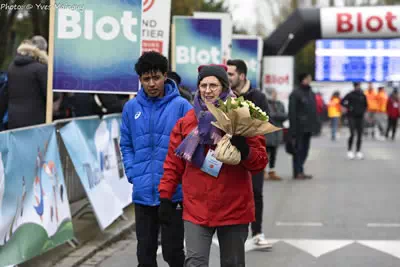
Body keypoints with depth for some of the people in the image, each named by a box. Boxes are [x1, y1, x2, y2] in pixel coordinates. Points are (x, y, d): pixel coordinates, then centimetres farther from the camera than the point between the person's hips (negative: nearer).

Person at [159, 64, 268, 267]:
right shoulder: (186, 122, 5)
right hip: (196, 210, 1)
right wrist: (165, 197, 6)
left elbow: (260, 162, -6)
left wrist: (245, 151, -26)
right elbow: (173, 163, 10)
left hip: (233, 209, -1)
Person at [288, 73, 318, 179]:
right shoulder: (295, 94, -8)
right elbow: (292, 112, -13)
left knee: (305, 150, 11)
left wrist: (315, 125, 13)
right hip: (299, 127, -8)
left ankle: (300, 171, 18)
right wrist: (293, 129, -17)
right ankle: (298, 172, -1)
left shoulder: (311, 94, 16)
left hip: (308, 127, 8)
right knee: (298, 149, -5)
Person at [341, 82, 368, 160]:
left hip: (360, 117, 4)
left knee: (360, 135, 3)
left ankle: (358, 151, 12)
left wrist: (363, 111, 5)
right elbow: (342, 102, 1)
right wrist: (348, 107, -10)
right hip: (352, 117, -4)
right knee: (352, 134, -12)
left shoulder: (363, 96, 6)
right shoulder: (350, 95, -4)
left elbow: (366, 105, 21)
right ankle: (349, 150, 0)